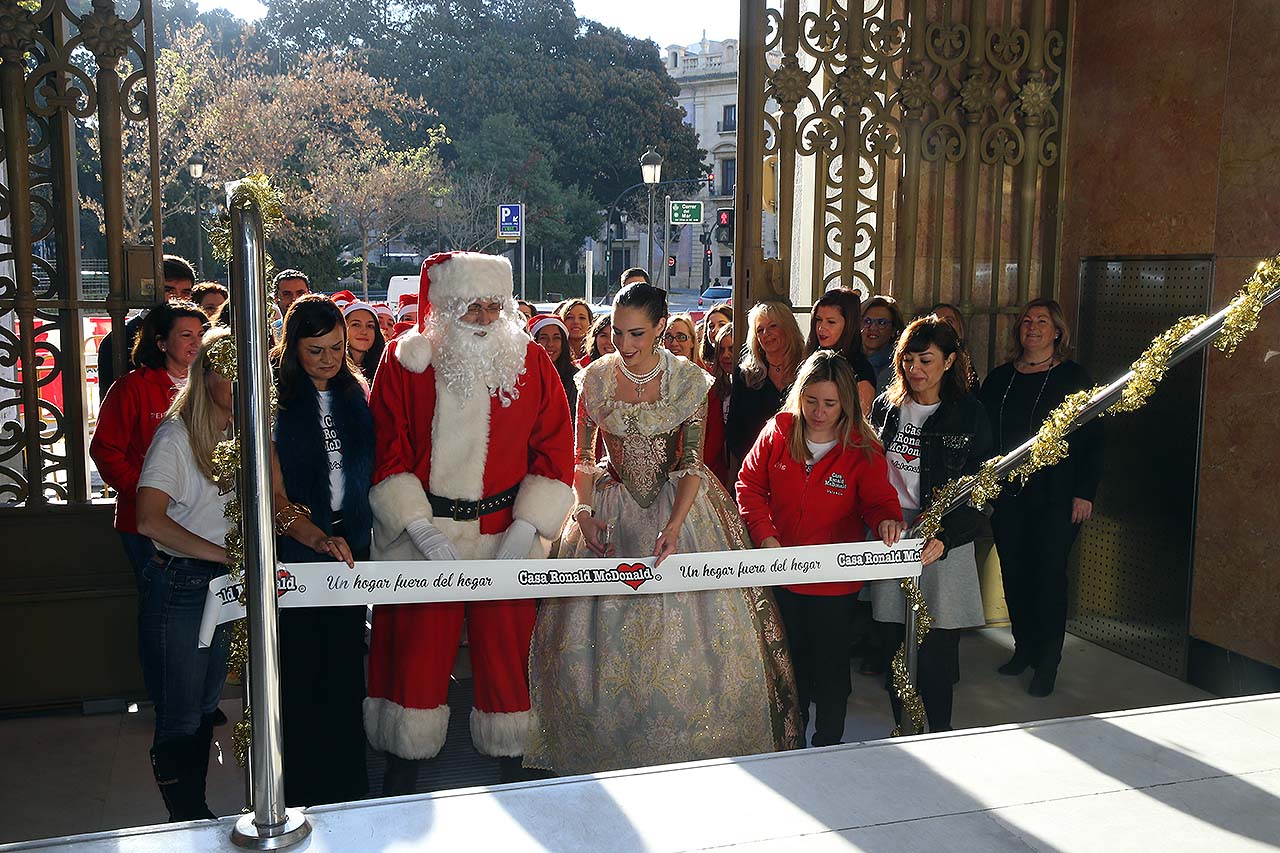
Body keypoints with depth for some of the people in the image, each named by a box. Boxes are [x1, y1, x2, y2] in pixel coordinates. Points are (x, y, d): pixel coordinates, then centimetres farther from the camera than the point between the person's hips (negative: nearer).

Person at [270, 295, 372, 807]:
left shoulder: (354, 393, 7)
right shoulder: (274, 400, -8)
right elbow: (273, 495, -14)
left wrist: (354, 537, 3)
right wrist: (318, 538, -28)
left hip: (349, 550, 4)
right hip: (293, 553, -4)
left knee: (346, 667, 9)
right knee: (298, 673, 3)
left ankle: (348, 789, 24)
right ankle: (299, 795, 19)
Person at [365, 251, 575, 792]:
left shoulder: (530, 361, 1)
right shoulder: (405, 358, -1)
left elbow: (556, 451, 0)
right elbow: (387, 452, -3)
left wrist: (524, 530, -9)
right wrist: (422, 531, -13)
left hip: (506, 536, 1)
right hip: (420, 534, 0)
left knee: (506, 654, 6)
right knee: (416, 654, 7)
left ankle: (512, 779, 25)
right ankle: (401, 783, 26)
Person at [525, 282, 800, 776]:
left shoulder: (691, 381, -9)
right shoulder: (595, 378, -3)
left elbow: (693, 461, -11)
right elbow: (582, 457, 2)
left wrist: (673, 527, -24)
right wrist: (582, 511, -15)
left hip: (678, 506, -1)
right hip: (609, 509, 2)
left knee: (687, 623, -4)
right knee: (601, 627, 0)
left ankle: (685, 742, 14)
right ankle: (605, 742, 17)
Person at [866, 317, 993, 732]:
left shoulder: (969, 414, -4)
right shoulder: (885, 407, 8)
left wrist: (944, 538, -22)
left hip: (943, 547, -3)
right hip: (889, 541, 4)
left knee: (936, 655, -1)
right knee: (894, 649, 9)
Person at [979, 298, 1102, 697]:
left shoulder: (1073, 378, -1)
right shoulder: (999, 378, 10)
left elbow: (1092, 440, -3)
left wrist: (1084, 493, -8)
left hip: (1055, 498, -4)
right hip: (1007, 496, 4)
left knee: (1049, 575, -2)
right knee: (1014, 573, 8)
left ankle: (1047, 663, 8)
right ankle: (1024, 648, 23)